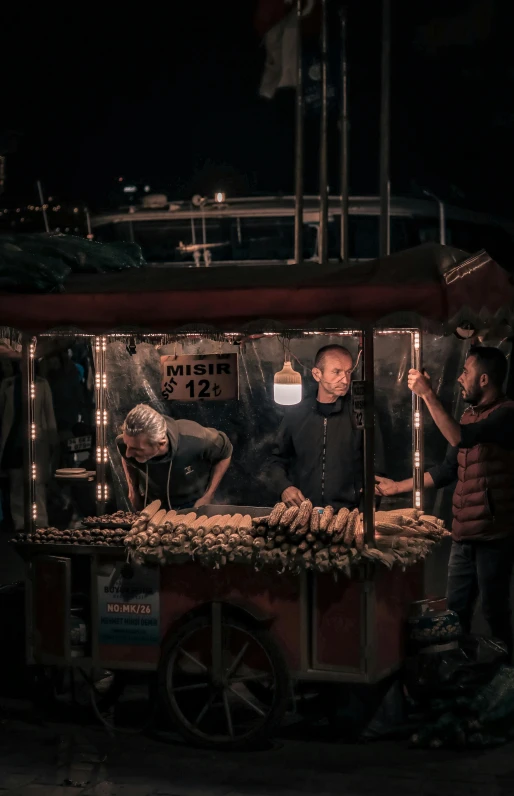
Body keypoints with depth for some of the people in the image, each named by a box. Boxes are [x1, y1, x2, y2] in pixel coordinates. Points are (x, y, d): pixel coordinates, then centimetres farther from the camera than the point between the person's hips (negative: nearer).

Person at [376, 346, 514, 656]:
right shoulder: (470, 416, 15)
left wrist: (428, 394, -22)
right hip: (464, 533, 8)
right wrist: (397, 487, 19)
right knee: (456, 612, 12)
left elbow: (460, 438, -26)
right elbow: (448, 471, 19)